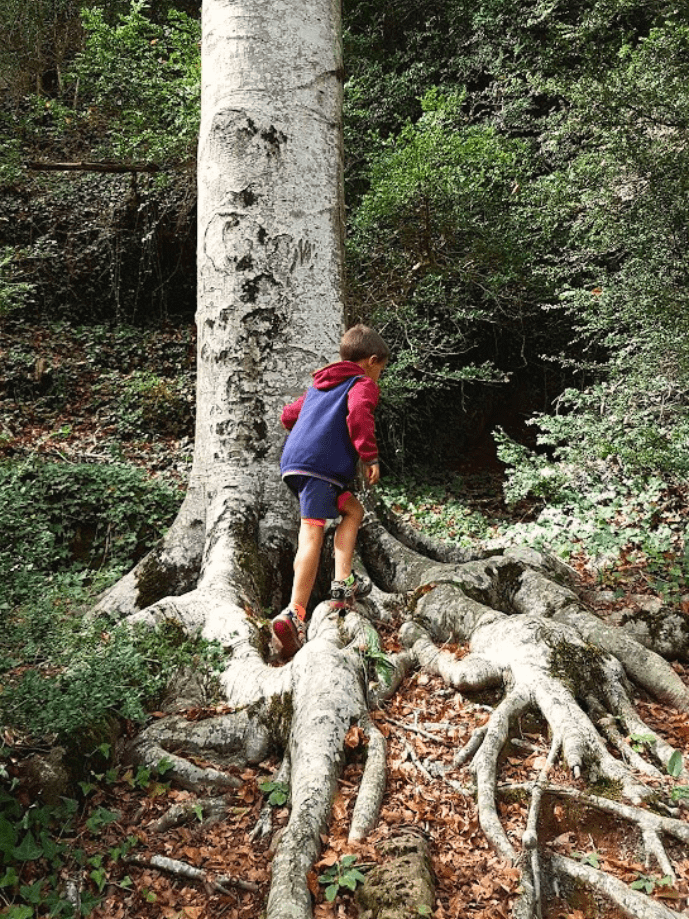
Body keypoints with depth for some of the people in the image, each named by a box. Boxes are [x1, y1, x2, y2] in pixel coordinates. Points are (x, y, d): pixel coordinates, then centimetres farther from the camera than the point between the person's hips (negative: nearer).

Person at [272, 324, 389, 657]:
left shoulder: (319, 384, 30)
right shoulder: (363, 384, 6)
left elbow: (288, 415, 31)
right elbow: (358, 414, -16)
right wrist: (370, 456, -15)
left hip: (293, 463, 8)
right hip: (321, 465, -8)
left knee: (353, 510, 14)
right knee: (312, 534, -9)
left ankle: (343, 582, 4)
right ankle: (295, 614, -15)